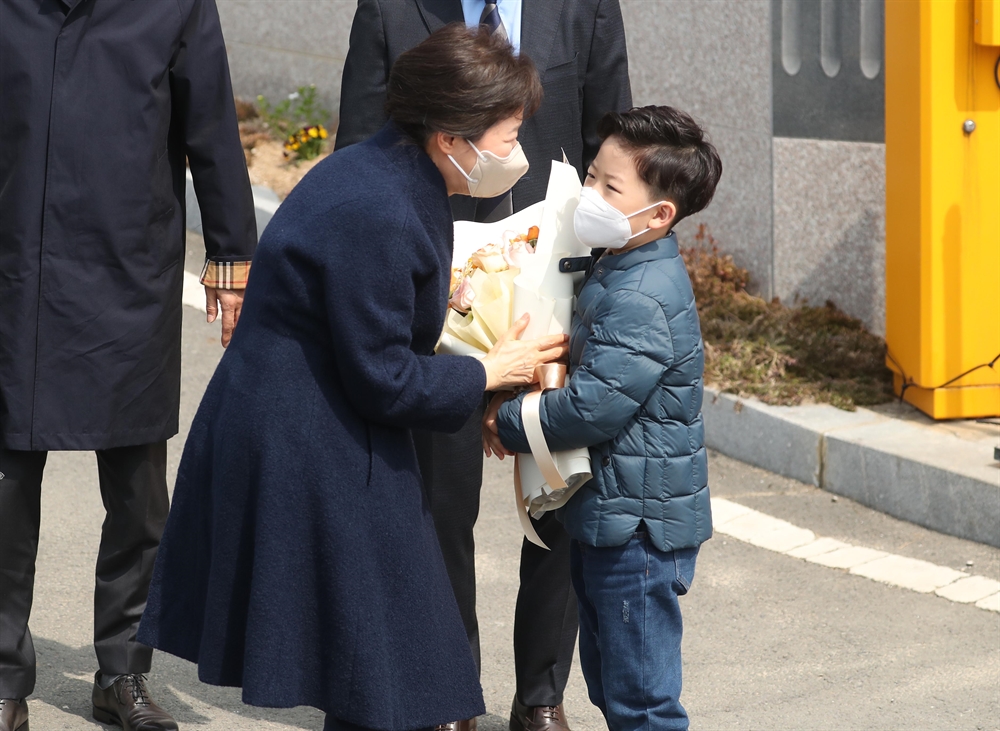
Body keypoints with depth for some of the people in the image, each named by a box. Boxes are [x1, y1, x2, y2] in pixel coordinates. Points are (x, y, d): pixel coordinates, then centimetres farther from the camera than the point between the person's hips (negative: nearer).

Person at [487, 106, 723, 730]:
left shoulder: (643, 300, -23)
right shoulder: (622, 272, 10)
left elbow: (596, 406, -27)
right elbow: (590, 369, 22)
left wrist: (509, 424, -12)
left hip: (638, 525, -11)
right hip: (609, 515, 11)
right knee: (608, 678, 21)